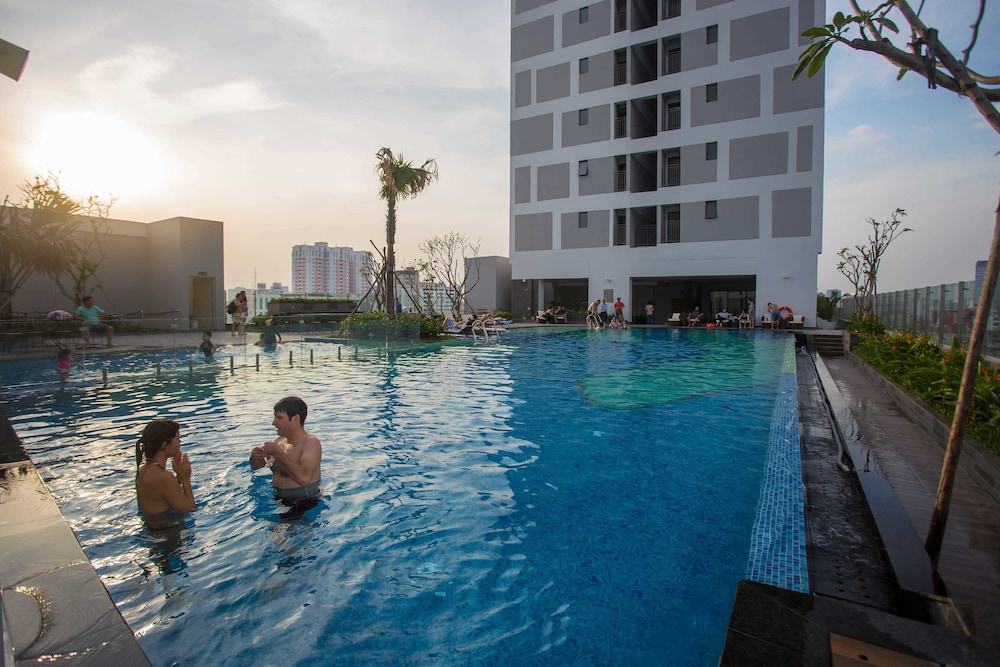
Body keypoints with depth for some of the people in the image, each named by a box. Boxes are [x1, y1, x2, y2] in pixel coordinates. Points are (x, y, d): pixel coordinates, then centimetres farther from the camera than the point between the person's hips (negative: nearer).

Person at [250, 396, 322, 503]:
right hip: (277, 497, 7)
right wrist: (254, 456, -5)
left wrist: (278, 453, -25)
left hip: (304, 501, -7)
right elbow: (255, 466, 20)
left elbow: (304, 478, -33)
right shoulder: (279, 441, 6)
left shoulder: (311, 442, -17)